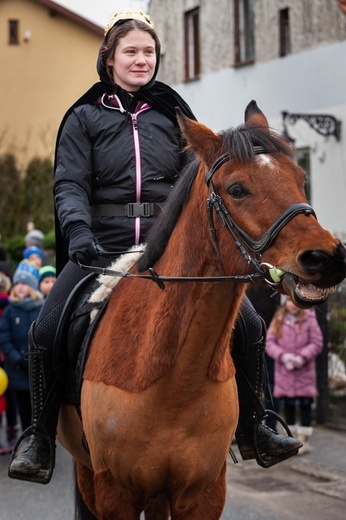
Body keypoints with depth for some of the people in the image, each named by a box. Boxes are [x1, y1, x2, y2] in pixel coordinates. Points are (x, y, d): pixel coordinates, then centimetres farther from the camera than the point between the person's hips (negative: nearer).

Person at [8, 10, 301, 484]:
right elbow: (70, 183, -2)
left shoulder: (173, 113, 13)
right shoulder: (84, 117, 7)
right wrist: (78, 231, -21)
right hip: (103, 245, -1)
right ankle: (41, 436, 3)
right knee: (46, 330, -16)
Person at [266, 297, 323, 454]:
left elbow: (317, 343, -6)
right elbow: (270, 343, -2)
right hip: (284, 371, 3)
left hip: (304, 372, -2)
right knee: (288, 406, 10)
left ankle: (304, 440, 7)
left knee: (305, 405, 0)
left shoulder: (309, 319, -4)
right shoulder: (278, 321, 3)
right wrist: (283, 356, -19)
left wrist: (302, 357, -19)